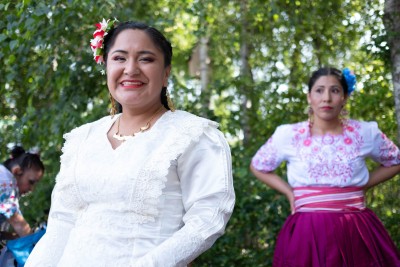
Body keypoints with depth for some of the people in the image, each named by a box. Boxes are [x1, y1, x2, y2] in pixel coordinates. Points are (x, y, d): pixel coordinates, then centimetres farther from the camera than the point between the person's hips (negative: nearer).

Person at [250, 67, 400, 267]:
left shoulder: (365, 132, 4)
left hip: (356, 234, 1)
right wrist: (288, 192, 6)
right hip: (307, 234, -1)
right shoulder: (288, 135, 2)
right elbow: (258, 166, 18)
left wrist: (363, 185, 8)